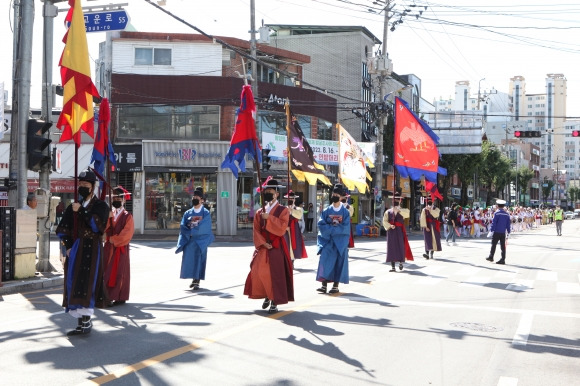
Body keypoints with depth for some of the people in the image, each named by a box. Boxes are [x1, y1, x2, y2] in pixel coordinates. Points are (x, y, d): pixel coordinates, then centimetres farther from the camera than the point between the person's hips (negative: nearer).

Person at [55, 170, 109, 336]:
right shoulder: (73, 207, 16)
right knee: (73, 283, 4)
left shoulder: (100, 206, 2)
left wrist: (81, 211, -15)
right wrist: (68, 247, -1)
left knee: (86, 282, -14)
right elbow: (62, 229, 12)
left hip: (91, 250, -5)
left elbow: (97, 225, -15)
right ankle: (81, 322, 11)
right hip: (74, 250, 6)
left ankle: (86, 321, -9)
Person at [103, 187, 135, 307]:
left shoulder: (127, 216, -2)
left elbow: (127, 234, -10)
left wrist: (113, 239, -9)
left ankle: (120, 297, 1)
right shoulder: (109, 213, 11)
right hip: (109, 247, 4)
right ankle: (108, 296, 6)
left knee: (119, 272, -2)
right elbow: (103, 229, 0)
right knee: (108, 272, 2)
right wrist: (108, 217, -13)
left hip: (121, 248, -4)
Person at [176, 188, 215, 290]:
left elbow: (203, 227, -13)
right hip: (189, 241, 4)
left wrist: (191, 232, -14)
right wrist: (190, 233, -15)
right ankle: (194, 279, 21)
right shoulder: (187, 213, 8)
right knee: (188, 259, 4)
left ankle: (197, 282, -2)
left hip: (200, 241, -4)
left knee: (198, 259, -6)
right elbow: (182, 226, 0)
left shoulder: (206, 213, -2)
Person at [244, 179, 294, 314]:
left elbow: (282, 228, -14)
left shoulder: (283, 210, 0)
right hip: (262, 247, 4)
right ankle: (266, 296, 22)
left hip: (276, 247, -4)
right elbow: (256, 230, 4)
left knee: (275, 274, -6)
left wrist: (269, 218, -18)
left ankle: (274, 302, -1)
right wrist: (263, 243, -10)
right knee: (259, 272, 0)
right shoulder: (259, 212, 11)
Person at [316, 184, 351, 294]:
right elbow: (321, 225, -3)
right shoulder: (326, 211, 5)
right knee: (325, 261, -7)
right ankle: (324, 285, -8)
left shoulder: (345, 212, -1)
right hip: (327, 240, 2)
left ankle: (336, 285, 9)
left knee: (339, 262, 1)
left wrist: (330, 229, -12)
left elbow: (345, 227, -9)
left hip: (340, 242, -1)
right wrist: (334, 228, -14)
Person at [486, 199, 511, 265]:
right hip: (503, 232, 4)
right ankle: (502, 260, 3)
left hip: (496, 232, -4)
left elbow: (494, 222, -10)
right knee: (503, 246, 4)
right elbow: (508, 224, 10)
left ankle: (491, 257, 11)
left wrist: (491, 230, -7)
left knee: (493, 244, 6)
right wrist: (508, 232, 16)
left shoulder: (497, 213, -8)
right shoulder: (507, 214, 7)